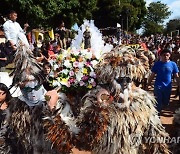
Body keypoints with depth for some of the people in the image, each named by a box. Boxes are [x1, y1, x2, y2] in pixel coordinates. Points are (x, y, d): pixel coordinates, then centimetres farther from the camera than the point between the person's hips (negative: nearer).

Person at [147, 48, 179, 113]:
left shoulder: (173, 64, -3)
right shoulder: (157, 64, -5)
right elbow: (152, 75, -1)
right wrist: (148, 84, -1)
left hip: (168, 87, 2)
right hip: (158, 86, -2)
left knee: (166, 103, 19)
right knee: (158, 103, -2)